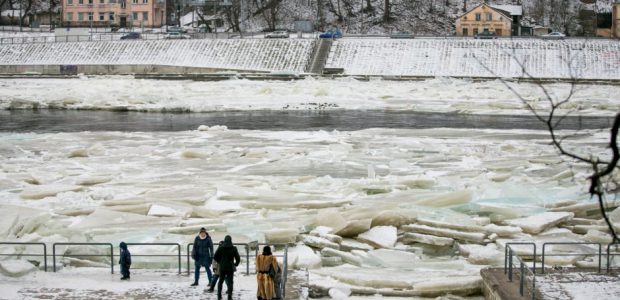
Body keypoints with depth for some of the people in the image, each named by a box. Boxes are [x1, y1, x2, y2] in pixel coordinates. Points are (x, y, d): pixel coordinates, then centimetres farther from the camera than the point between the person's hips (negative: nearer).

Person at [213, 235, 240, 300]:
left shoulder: (220, 248, -5)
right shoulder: (234, 248, -6)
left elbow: (215, 257, -2)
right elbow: (238, 258, -4)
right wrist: (236, 264, 15)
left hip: (222, 267, 1)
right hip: (230, 268, -1)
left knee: (220, 281, 17)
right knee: (230, 282, 6)